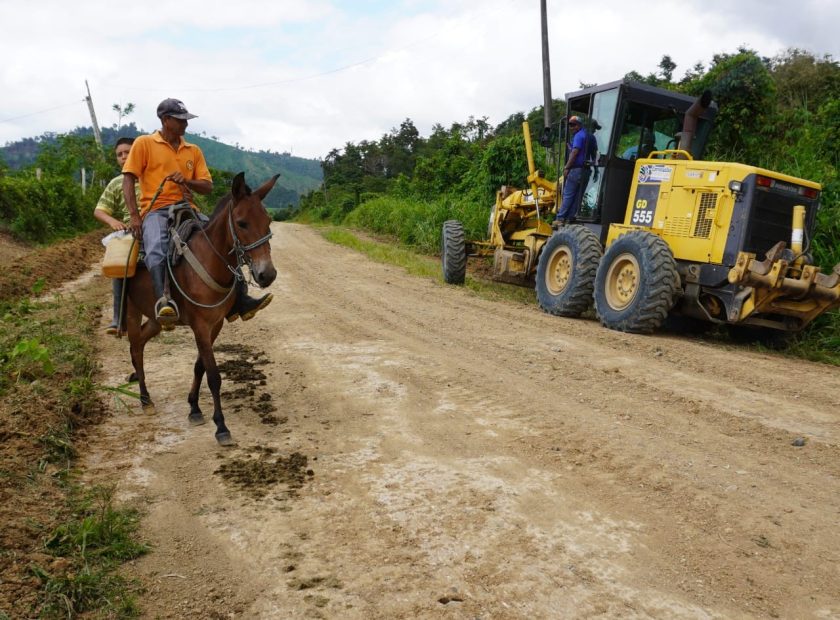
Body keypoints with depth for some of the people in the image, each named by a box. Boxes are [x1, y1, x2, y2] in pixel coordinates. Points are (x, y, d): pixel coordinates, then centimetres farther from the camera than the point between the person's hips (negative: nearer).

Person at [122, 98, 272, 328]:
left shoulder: (193, 151, 17)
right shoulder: (144, 143, 6)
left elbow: (207, 187, 12)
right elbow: (128, 180, 0)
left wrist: (186, 181, -10)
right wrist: (134, 215, -12)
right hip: (155, 209, -4)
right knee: (156, 248, -35)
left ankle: (239, 300, -13)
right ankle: (163, 301, -52)